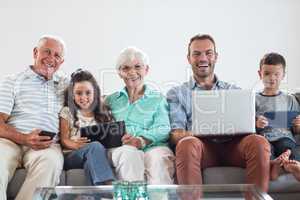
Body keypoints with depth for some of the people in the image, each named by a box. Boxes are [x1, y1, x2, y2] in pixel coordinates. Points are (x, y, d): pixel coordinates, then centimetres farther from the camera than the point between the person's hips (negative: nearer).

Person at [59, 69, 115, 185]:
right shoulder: (67, 112, 10)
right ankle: (109, 185, -48)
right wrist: (75, 145, -21)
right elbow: (64, 140, 1)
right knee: (95, 146, -34)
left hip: (94, 155, 2)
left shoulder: (103, 114, 18)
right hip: (71, 155, -2)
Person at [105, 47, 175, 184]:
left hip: (152, 146, 0)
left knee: (159, 157, -35)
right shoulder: (111, 100, 27)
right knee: (129, 153, -35)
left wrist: (142, 140, -16)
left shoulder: (157, 98, 21)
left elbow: (163, 129, 4)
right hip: (121, 148, 1)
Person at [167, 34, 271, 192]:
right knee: (187, 144, -37)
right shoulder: (176, 94, 19)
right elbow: (175, 134, 5)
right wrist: (188, 135, -20)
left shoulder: (234, 91, 26)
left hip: (232, 145, 2)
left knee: (258, 142, -31)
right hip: (202, 146, -2)